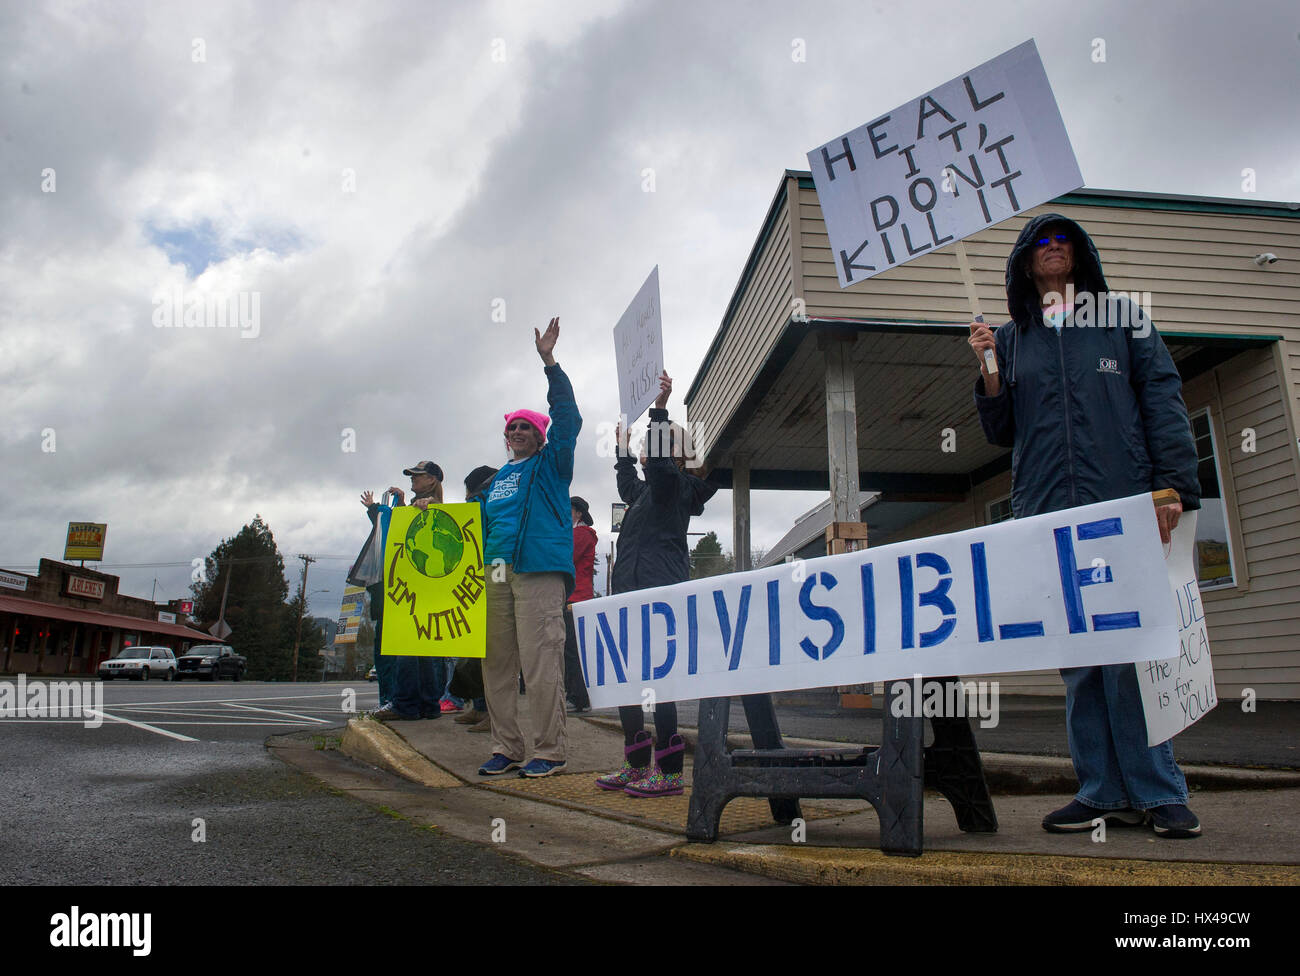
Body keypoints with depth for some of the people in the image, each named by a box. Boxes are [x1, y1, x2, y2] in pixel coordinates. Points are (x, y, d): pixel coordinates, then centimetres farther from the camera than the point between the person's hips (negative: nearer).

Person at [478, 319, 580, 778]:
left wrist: (549, 361, -10)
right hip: (495, 572, 6)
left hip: (539, 571, -6)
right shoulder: (496, 479, 26)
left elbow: (567, 419, -4)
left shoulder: (551, 465, 9)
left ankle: (549, 750, -3)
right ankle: (506, 747, 12)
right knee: (497, 663, 5)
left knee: (540, 663, -9)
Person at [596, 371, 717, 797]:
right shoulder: (647, 491, 23)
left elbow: (658, 465, -26)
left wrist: (660, 410, -28)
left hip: (659, 594, -10)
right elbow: (628, 484, 46)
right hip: (629, 593, 10)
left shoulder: (675, 485, -4)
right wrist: (622, 447, 54)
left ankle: (669, 772, -5)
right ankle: (637, 764, 18)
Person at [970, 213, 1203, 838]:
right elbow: (1001, 433, 16)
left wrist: (1173, 485, -5)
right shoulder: (1010, 340, 18)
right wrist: (989, 375, 0)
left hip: (1124, 507, -2)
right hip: (1048, 517, 2)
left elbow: (1164, 401, 6)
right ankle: (1103, 792, 9)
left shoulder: (1122, 318, 14)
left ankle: (1159, 792, 2)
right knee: (1077, 656, 2)